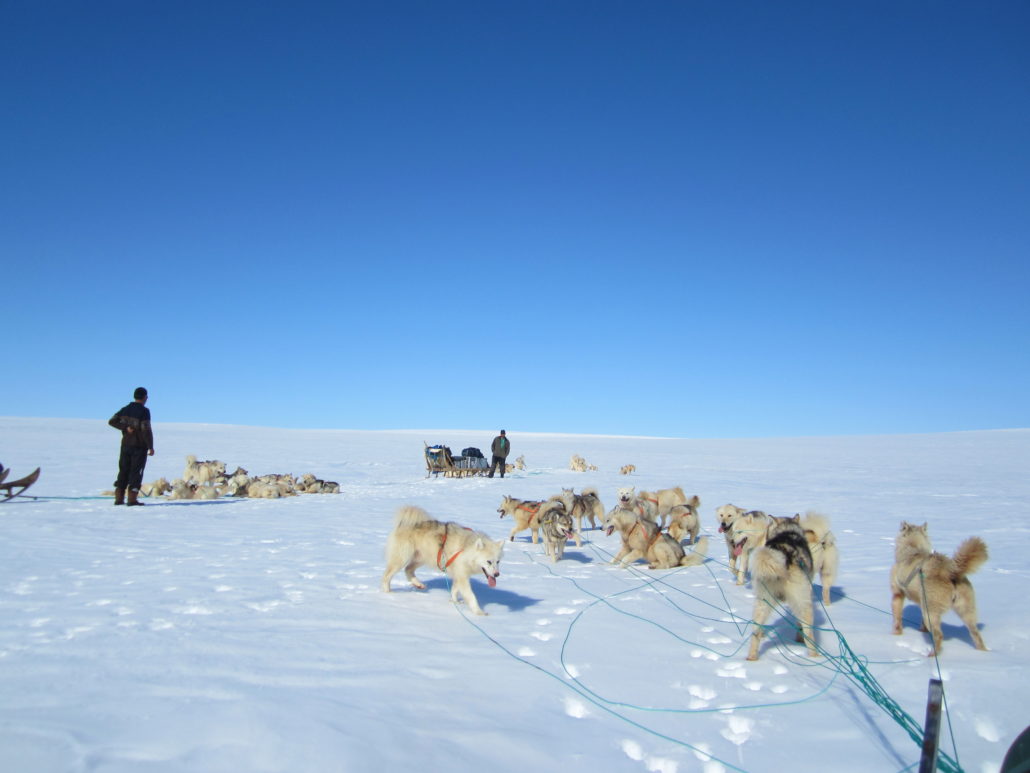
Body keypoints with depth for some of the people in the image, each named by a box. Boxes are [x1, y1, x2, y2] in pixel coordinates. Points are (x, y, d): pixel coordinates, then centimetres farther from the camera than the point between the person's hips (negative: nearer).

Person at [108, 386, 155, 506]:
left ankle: (119, 498, 12)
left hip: (126, 445, 6)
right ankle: (132, 498, -6)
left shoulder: (125, 409, 7)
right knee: (136, 471, -2)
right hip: (139, 446, -6)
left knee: (123, 470, 12)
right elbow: (146, 429, -18)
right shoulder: (144, 411, -13)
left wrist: (125, 427, -3)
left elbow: (112, 421, 2)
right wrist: (150, 446, -14)